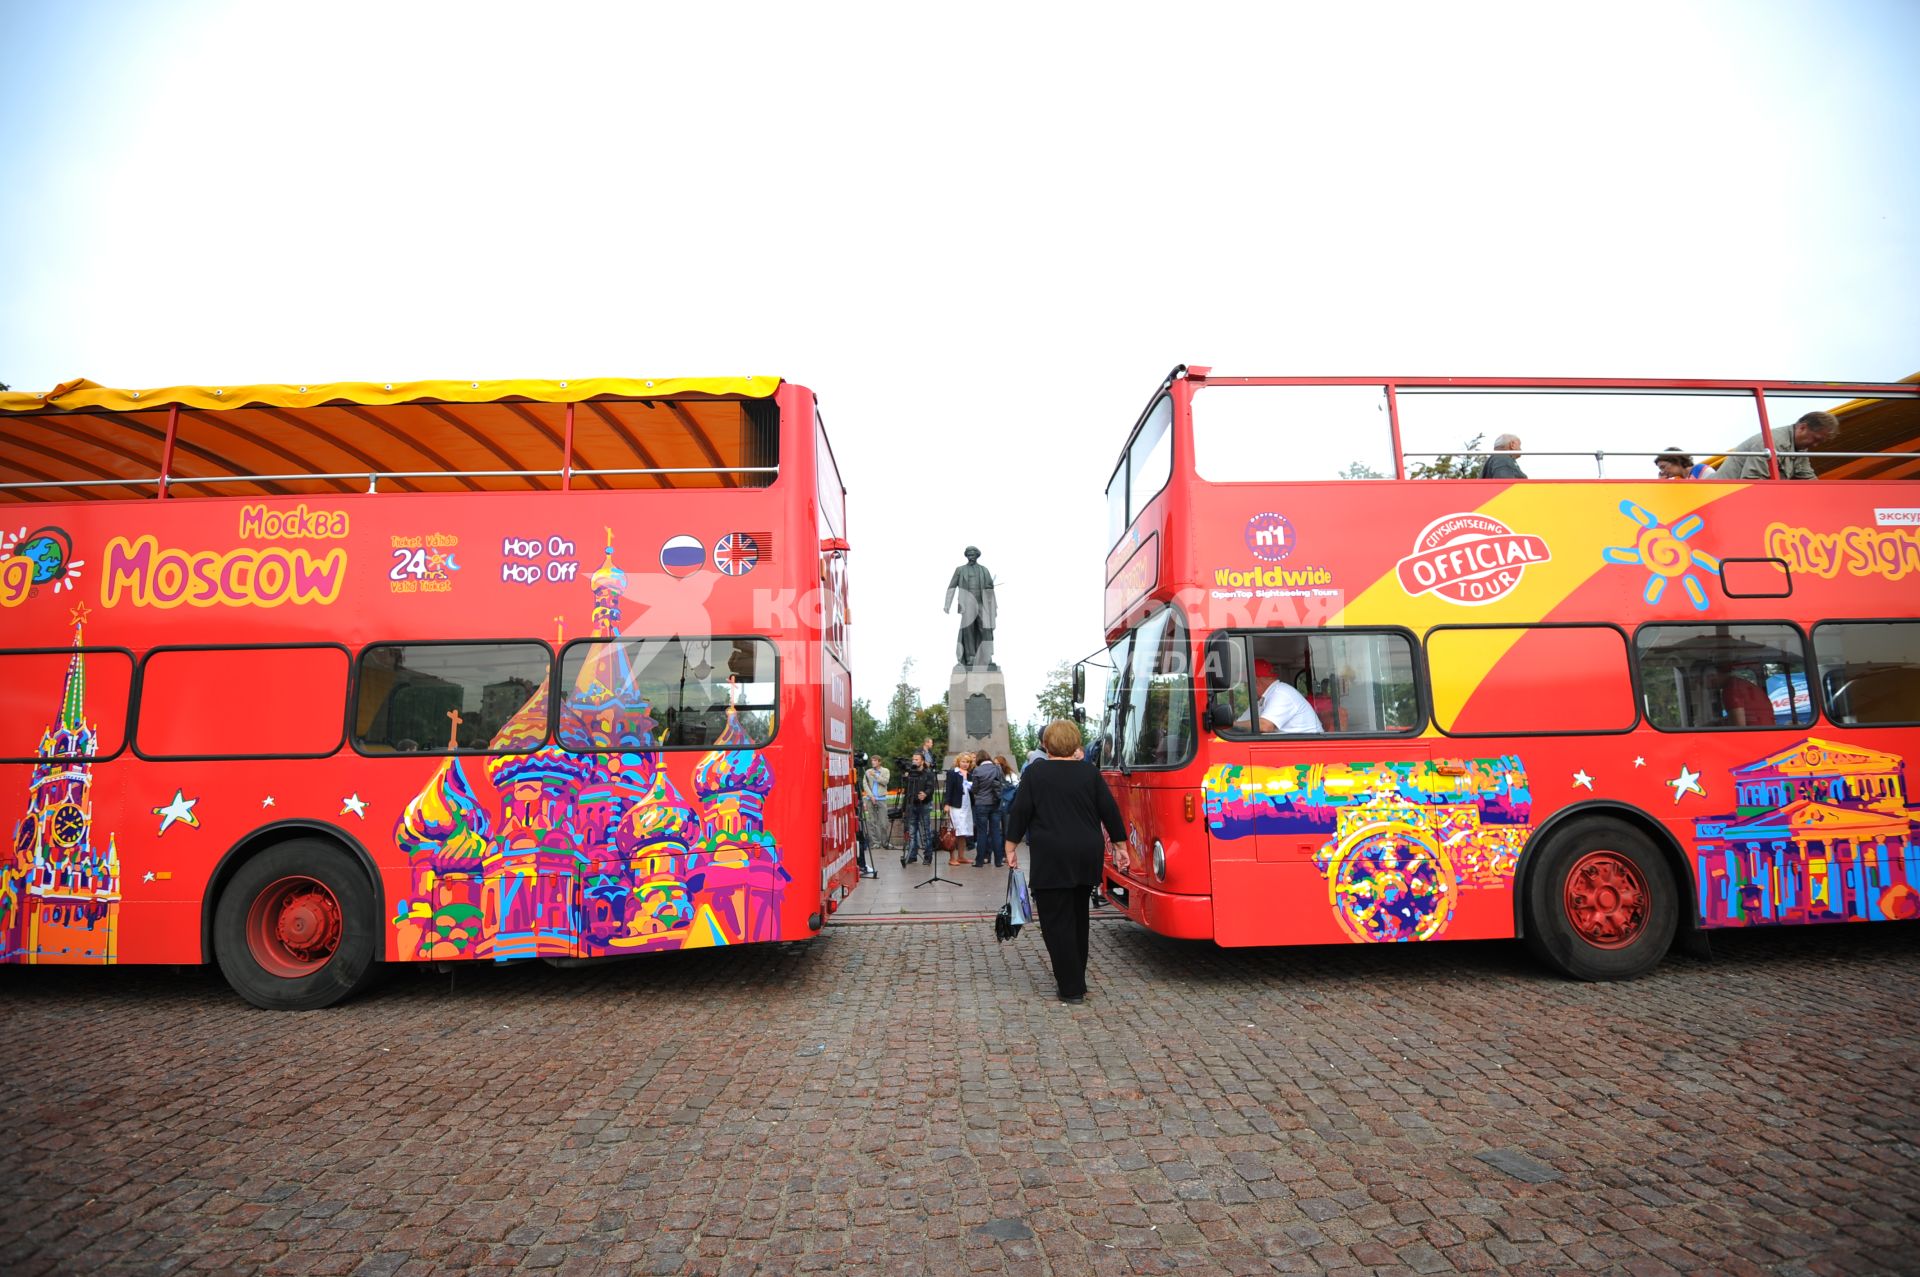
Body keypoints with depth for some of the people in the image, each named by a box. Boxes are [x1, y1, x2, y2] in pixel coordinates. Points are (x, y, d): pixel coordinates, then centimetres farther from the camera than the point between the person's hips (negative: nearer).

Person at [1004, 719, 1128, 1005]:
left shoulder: (1035, 774, -4)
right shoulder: (1090, 773, 4)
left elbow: (1020, 813, -5)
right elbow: (1110, 811, 5)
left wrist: (1011, 847, 3)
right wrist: (1120, 846, 13)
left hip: (1051, 858, -4)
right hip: (1087, 857, 5)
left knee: (1057, 921, 1)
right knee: (1078, 917, 18)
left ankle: (1070, 987, 0)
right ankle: (1076, 979, 26)